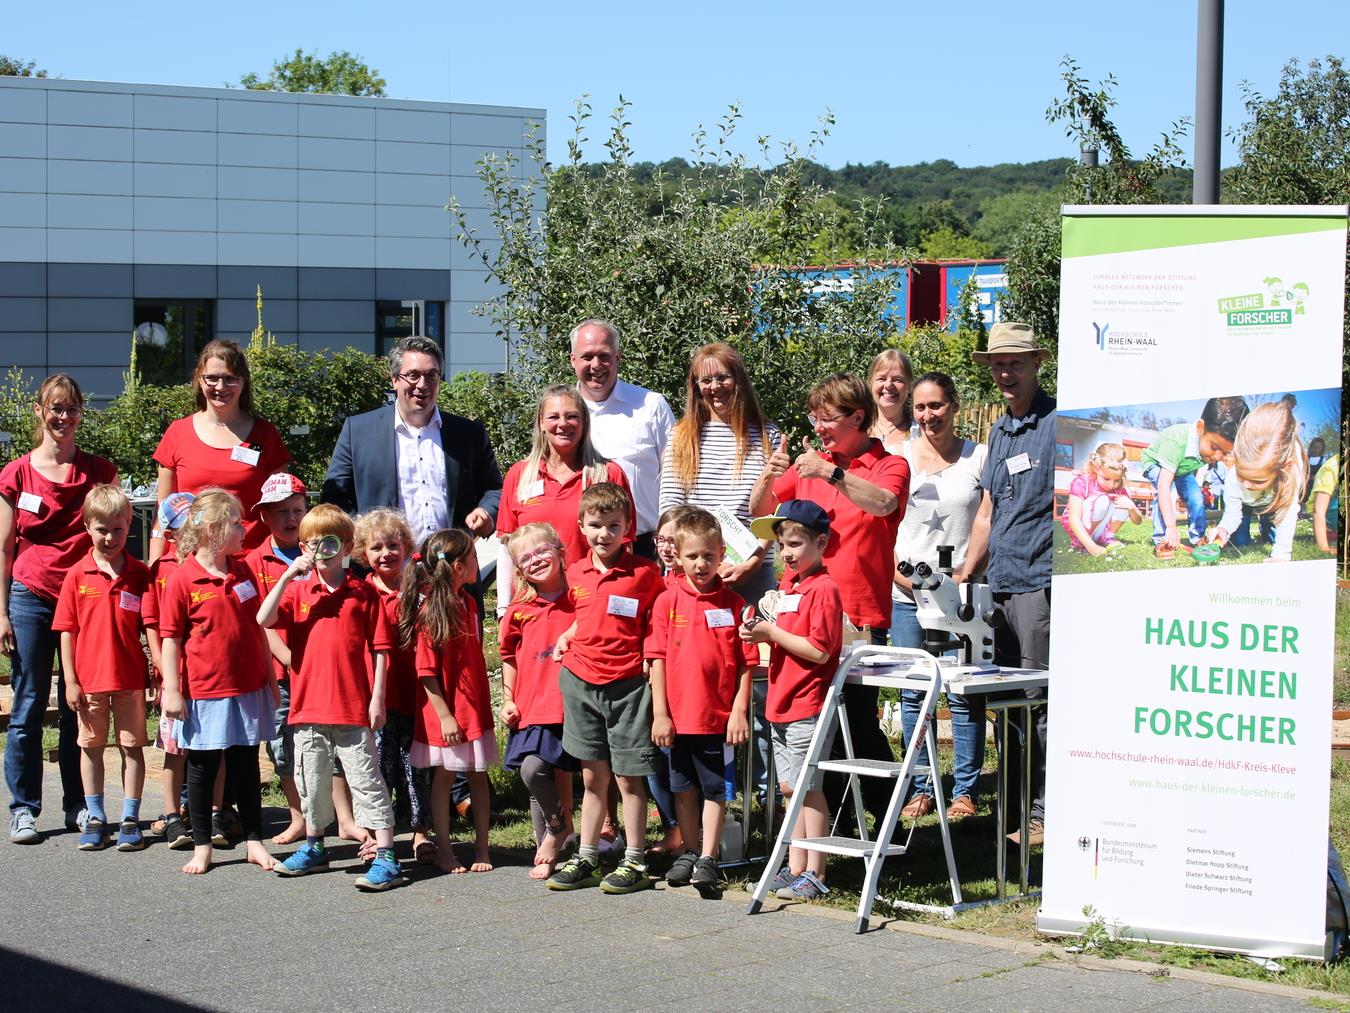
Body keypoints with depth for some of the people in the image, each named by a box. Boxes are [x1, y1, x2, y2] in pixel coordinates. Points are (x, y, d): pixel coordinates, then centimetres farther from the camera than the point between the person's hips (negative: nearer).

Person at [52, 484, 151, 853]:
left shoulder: (140, 574, -2)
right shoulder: (77, 575, -2)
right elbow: (67, 630, 0)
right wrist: (70, 680, -3)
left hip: (130, 678, -1)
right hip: (89, 678, 1)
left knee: (132, 746, 4)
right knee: (91, 746, 10)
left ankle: (130, 819, 11)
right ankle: (95, 819, 20)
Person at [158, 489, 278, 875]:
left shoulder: (242, 571, 7)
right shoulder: (182, 579, -9)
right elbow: (170, 638, -8)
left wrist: (270, 677, 14)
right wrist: (171, 690, -11)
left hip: (248, 690, 4)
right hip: (205, 693, -4)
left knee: (246, 767, 10)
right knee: (202, 768, 6)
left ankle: (254, 841, 17)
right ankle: (201, 846, 15)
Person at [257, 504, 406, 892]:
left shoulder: (363, 593, 0)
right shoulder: (297, 590, 7)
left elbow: (379, 648, 0)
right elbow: (264, 619, -10)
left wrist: (377, 698, -5)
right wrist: (288, 576, -15)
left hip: (353, 708, -3)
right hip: (309, 705, 4)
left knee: (366, 780, -4)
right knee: (311, 781, 15)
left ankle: (385, 858, -6)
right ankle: (313, 847, 32)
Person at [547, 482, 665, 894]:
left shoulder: (645, 573, -7)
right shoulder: (576, 574, 7)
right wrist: (566, 637, 9)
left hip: (626, 686, -4)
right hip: (580, 682, 4)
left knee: (628, 777, 1)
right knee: (592, 776, 11)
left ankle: (634, 863, 8)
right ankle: (585, 859, 17)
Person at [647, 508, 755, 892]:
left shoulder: (733, 604, -3)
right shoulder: (667, 601, 0)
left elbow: (747, 662, -1)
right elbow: (657, 658, 0)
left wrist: (739, 710, -6)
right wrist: (660, 713, -4)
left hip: (719, 716, -2)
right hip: (678, 715, 2)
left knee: (714, 788, 4)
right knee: (684, 788, 13)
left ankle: (708, 859, 10)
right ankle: (688, 853, 26)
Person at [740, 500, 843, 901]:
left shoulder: (823, 589, -14)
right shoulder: (789, 583, 14)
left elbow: (819, 651, -20)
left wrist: (773, 633, -16)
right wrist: (762, 631, 5)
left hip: (807, 706, -9)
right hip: (782, 703, 9)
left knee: (808, 789, -4)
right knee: (790, 788, 13)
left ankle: (814, 874, 1)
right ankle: (795, 868, 19)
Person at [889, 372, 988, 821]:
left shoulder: (979, 457, 5)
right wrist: (903, 575, -4)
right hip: (907, 594, 2)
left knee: (964, 694, -4)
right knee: (913, 695, 4)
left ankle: (964, 790, 5)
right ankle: (921, 788, 13)